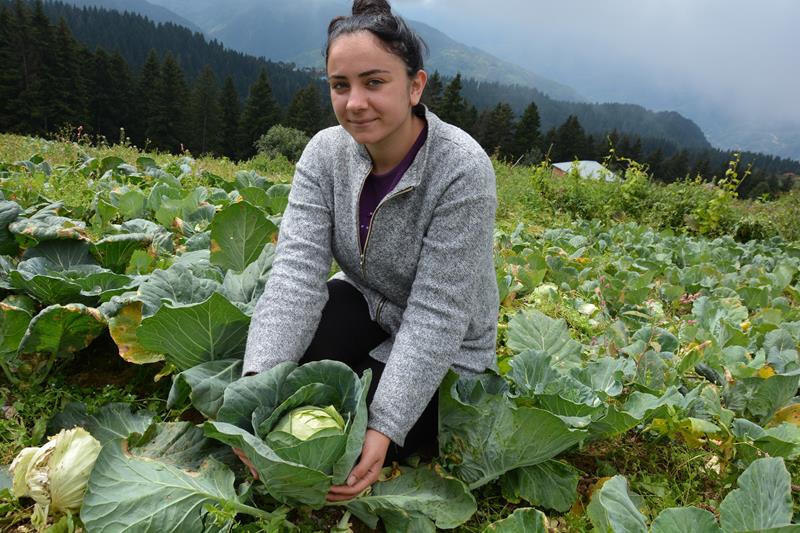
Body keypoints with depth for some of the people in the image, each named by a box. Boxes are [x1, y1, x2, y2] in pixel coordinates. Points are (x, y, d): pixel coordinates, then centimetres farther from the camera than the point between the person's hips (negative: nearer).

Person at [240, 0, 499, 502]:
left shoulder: (462, 169, -28)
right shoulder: (325, 152, -13)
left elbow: (436, 315, -29)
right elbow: (296, 273, -23)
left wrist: (384, 428, -35)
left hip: (441, 353, -4)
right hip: (365, 303, 4)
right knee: (281, 357, -23)